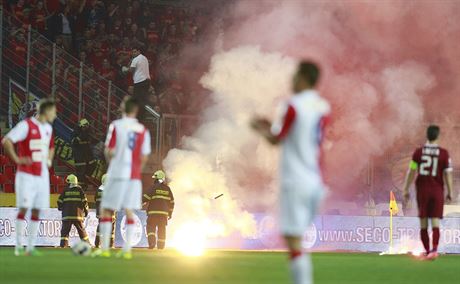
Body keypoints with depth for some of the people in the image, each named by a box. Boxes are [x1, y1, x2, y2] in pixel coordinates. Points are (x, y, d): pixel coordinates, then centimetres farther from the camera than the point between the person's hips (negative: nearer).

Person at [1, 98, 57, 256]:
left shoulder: (48, 128, 14)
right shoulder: (26, 125, -10)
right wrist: (16, 159, -16)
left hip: (42, 175, 7)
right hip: (27, 175, -7)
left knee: (37, 211, 3)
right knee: (24, 208, -10)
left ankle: (31, 247, 7)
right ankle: (19, 246, -6)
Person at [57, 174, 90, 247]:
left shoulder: (65, 190, 5)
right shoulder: (79, 190, 5)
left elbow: (59, 201, 5)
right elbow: (84, 201, 1)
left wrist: (60, 208, 24)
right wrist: (86, 210, 14)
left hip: (67, 215, -1)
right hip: (77, 214, 1)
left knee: (65, 231, 1)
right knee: (82, 230, 11)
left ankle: (63, 245, -12)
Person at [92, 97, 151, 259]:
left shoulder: (116, 126, -6)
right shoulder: (143, 130, 4)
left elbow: (109, 151, -8)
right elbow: (144, 157, 4)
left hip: (117, 174, -3)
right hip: (134, 176, 3)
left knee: (106, 210, 5)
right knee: (129, 212, 7)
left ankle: (104, 248, -1)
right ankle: (127, 250, 2)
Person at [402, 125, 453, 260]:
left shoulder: (418, 152, -2)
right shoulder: (444, 154, -5)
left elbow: (411, 173, -1)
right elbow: (448, 174, -5)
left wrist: (406, 191, 6)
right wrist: (450, 193, 4)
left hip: (422, 190, 1)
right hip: (437, 191, -1)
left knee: (423, 223, 10)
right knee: (435, 222, -4)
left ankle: (427, 251, 13)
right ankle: (434, 249, -24)